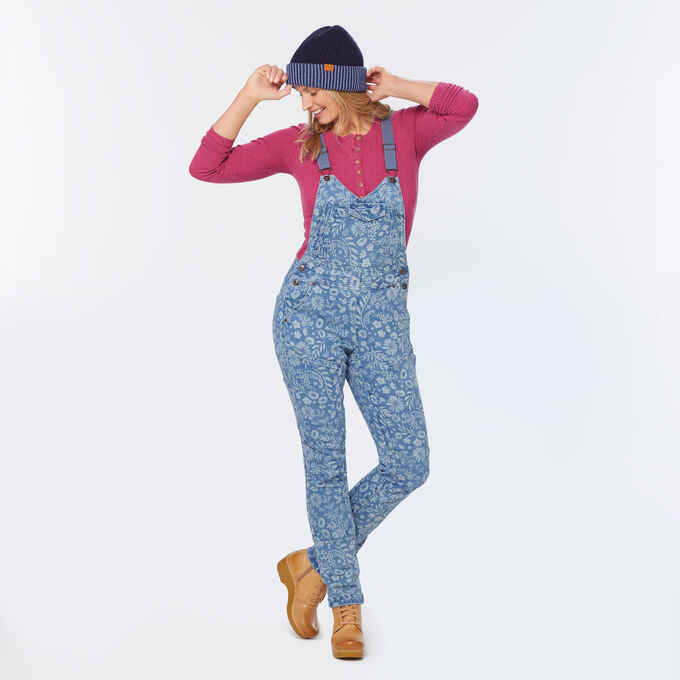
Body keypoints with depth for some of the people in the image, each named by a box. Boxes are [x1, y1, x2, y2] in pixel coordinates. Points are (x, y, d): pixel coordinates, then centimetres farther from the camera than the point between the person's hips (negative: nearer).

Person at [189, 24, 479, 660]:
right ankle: (346, 604, 20)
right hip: (309, 314, -1)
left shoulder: (404, 132, 3)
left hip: (382, 322, 1)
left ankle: (314, 564, 18)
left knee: (408, 463, -3)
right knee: (326, 464, 2)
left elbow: (464, 104, -16)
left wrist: (392, 87, -8)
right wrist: (250, 96, -5)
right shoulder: (299, 143, 4)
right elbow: (206, 167, 0)